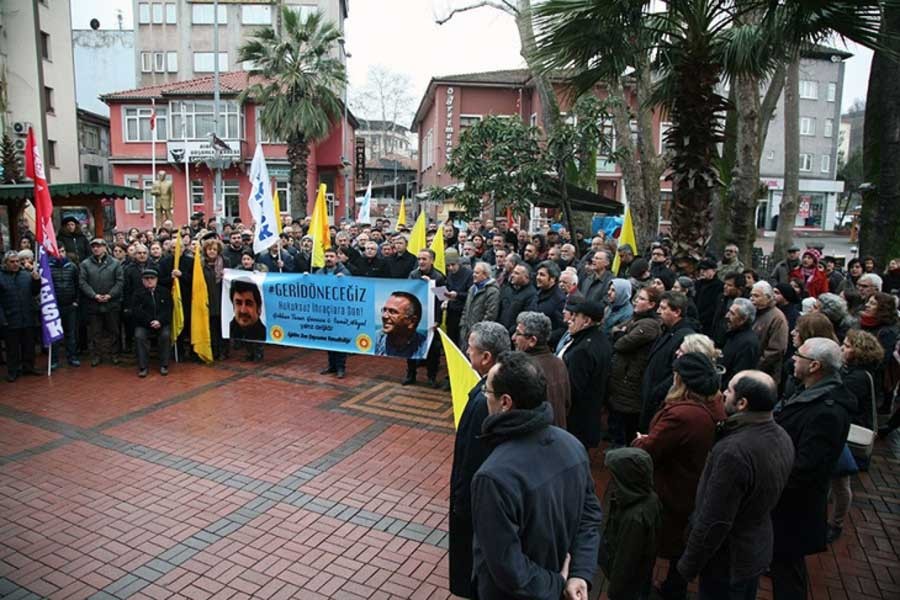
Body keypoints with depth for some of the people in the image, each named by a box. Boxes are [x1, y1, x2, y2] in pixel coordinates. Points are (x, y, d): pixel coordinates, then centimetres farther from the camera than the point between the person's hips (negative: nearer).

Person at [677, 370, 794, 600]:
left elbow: (714, 522, -29)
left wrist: (688, 565, -16)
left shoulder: (734, 451, -35)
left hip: (727, 560, -7)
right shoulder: (782, 437, -7)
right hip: (759, 550, 7)